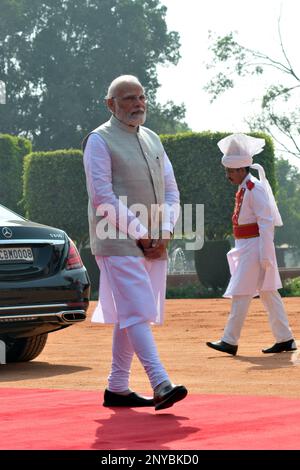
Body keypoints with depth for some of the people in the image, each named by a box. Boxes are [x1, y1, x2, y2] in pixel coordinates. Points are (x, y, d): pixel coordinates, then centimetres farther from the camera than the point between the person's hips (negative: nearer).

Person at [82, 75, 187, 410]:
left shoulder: (152, 140, 17)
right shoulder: (99, 141, -4)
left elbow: (171, 191, 16)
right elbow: (103, 197, -12)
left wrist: (164, 231, -1)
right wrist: (141, 233, -14)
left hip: (154, 244, 7)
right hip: (118, 243, -7)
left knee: (129, 315, 10)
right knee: (136, 311, -14)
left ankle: (117, 389, 16)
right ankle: (161, 384, -23)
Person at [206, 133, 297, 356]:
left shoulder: (255, 189, -16)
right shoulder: (243, 189, 14)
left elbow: (266, 223, -19)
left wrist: (265, 254, -22)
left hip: (255, 246, -10)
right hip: (246, 247, 10)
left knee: (241, 293, -7)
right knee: (268, 293, 11)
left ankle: (230, 341, -4)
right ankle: (285, 339, 15)